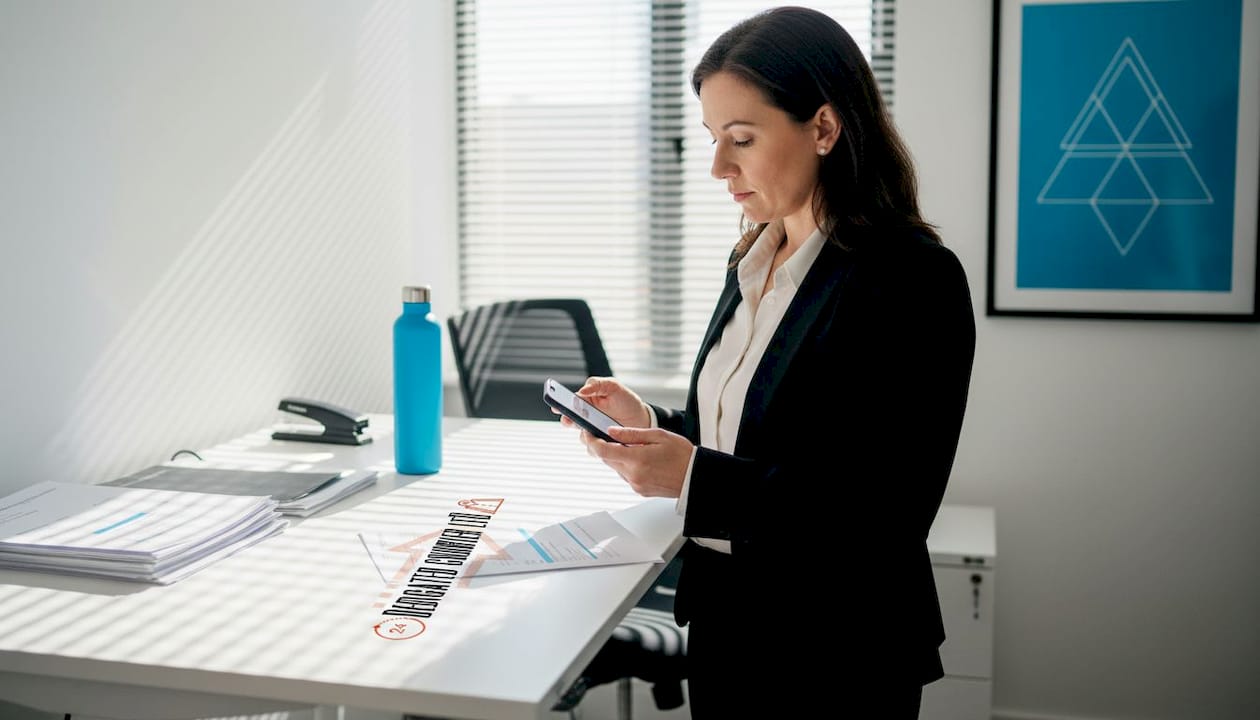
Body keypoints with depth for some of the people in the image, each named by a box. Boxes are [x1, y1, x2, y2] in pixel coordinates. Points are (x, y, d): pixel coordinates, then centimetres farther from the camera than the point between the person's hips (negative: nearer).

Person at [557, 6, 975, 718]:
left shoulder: (913, 278, -19)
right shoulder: (756, 263, 6)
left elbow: (889, 516, -23)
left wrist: (695, 475, -27)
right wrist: (650, 422, -4)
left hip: (835, 658, -7)